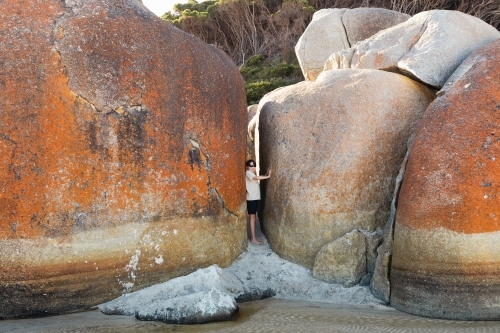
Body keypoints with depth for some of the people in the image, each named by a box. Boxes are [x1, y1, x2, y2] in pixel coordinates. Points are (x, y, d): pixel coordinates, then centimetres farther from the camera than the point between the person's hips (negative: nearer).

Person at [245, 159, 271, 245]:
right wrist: (268, 176, -22)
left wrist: (266, 174, -4)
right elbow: (257, 178, -26)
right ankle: (253, 239, -7)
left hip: (255, 198, 9)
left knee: (254, 217, 11)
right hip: (251, 198, -9)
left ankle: (253, 237, 16)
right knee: (252, 217, -8)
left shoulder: (252, 174, 21)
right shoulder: (248, 173, -10)